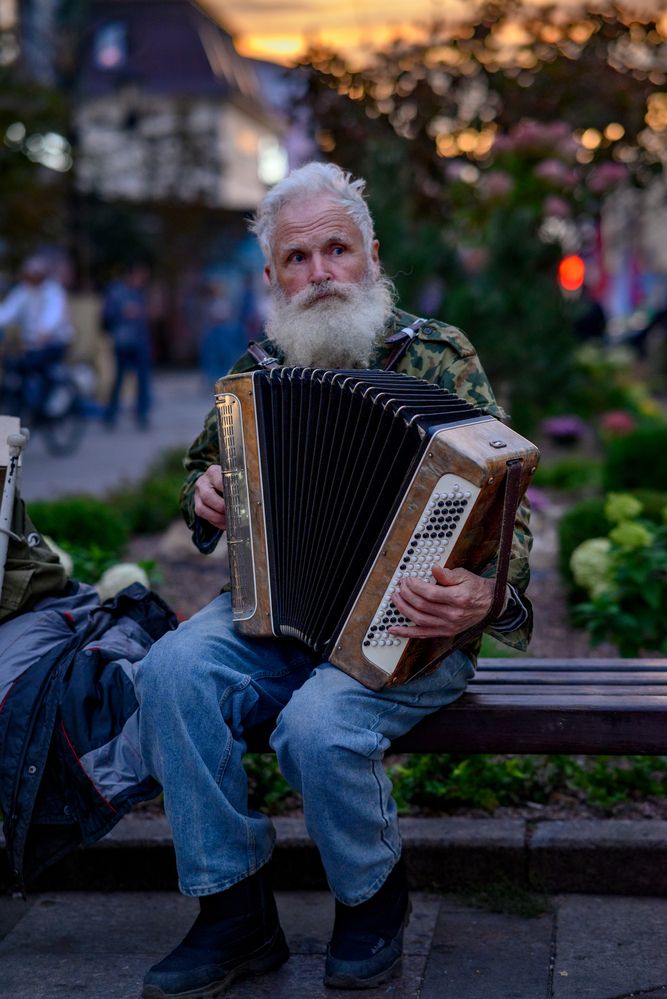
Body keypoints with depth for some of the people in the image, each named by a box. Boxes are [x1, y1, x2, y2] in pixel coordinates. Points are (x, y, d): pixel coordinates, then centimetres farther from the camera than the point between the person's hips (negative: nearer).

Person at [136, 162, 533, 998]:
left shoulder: (438, 357, -3)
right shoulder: (257, 369, 9)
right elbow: (202, 463, 26)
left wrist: (485, 596, -29)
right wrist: (205, 495, 0)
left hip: (402, 623, -4)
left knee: (318, 725, -32)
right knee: (172, 671, -25)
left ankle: (373, 902, 1)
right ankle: (233, 910, -11)